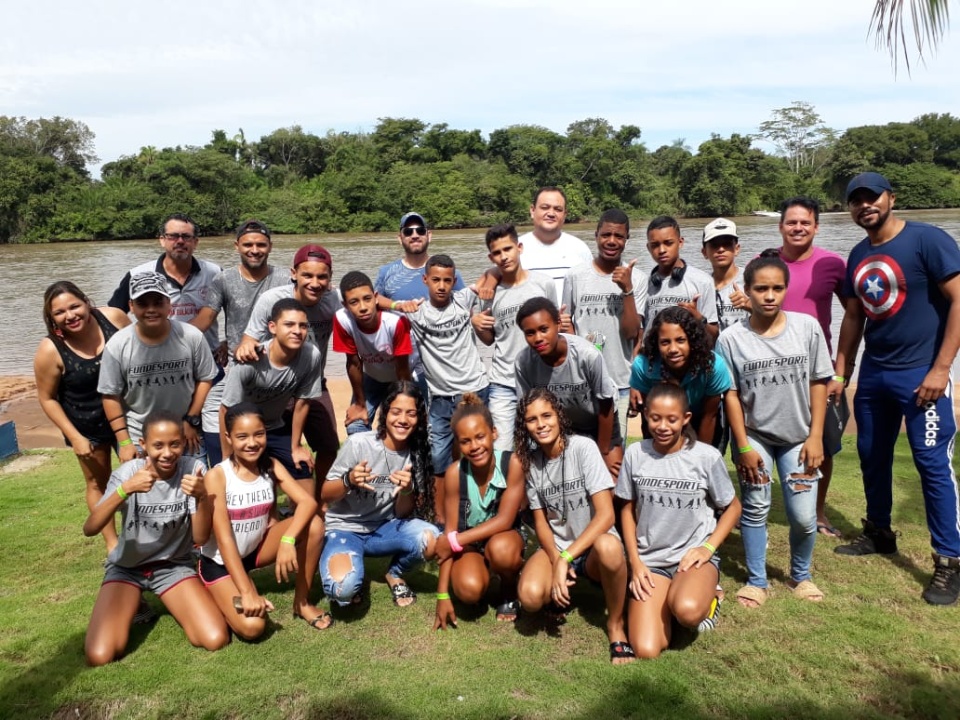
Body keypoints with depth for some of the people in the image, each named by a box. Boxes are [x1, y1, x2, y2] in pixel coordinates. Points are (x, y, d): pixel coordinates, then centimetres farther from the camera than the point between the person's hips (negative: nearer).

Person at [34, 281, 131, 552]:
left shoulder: (112, 317, -19)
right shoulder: (50, 350, -22)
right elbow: (47, 398, -11)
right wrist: (75, 437, -13)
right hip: (88, 427, -2)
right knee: (97, 483, 16)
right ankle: (112, 541, 34)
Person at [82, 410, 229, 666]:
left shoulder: (193, 469, -15)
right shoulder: (128, 472, -16)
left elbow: (200, 538, -16)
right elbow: (89, 529, -28)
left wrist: (202, 497, -34)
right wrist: (126, 489, -42)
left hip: (174, 565, 0)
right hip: (126, 566, 0)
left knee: (216, 640, -18)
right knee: (100, 656, -20)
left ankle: (173, 603, 12)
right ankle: (131, 605, 12)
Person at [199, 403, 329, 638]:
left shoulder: (271, 467, -9)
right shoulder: (216, 476, -22)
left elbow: (308, 502, -21)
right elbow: (224, 538, -24)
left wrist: (287, 540, -39)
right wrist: (247, 592, -29)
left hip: (257, 548, 4)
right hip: (220, 561, -4)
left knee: (314, 525, -21)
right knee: (251, 627, -25)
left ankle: (302, 602, -3)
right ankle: (225, 595, 8)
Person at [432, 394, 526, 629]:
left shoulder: (512, 464, -24)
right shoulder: (455, 473, -20)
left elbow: (504, 520, -22)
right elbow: (450, 530, -15)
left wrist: (454, 541, -23)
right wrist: (442, 594, -15)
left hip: (504, 536, -1)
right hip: (470, 543, 1)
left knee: (500, 549, -37)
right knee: (469, 590, -28)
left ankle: (510, 593, -1)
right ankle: (484, 571, 10)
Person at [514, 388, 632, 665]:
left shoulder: (583, 447, -16)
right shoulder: (530, 460, -3)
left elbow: (606, 514, -21)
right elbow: (540, 521, 1)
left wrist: (566, 558, -27)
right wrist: (556, 561, -18)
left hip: (593, 544, -2)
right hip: (556, 547, 3)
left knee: (608, 547, -40)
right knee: (530, 596, -29)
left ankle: (616, 624, -11)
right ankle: (560, 593, 9)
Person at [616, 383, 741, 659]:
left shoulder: (707, 457, -9)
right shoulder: (635, 454, -4)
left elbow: (732, 507, 6)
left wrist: (708, 547, -8)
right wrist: (634, 561, -1)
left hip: (694, 555, -1)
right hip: (649, 559, 1)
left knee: (687, 611, -36)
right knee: (646, 652, -17)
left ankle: (707, 597, 3)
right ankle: (664, 601, 15)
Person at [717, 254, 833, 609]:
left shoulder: (807, 327, -6)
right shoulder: (731, 338, -11)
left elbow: (818, 383, -1)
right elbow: (731, 395, -7)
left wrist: (815, 437, -3)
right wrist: (743, 447, -7)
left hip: (798, 437, 1)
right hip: (754, 437, -1)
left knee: (803, 515, 3)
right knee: (755, 510, 6)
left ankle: (801, 576, 29)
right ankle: (756, 581, 22)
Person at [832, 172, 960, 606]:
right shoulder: (858, 256, 9)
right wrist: (839, 373, 12)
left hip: (921, 373, -7)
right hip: (873, 374, 7)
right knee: (872, 456, 15)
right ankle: (878, 534, 33)